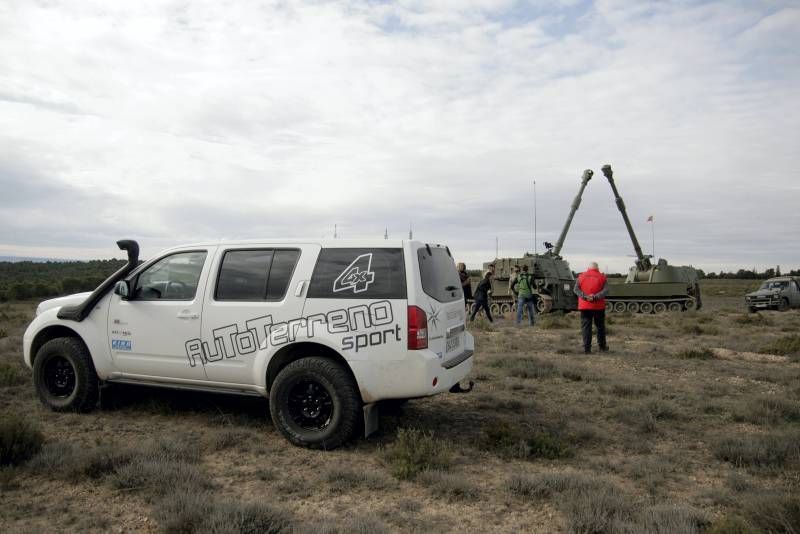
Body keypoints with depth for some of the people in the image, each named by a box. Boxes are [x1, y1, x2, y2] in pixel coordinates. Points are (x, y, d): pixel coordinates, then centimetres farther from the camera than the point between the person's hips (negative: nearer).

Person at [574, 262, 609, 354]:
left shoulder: (581, 276, 6)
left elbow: (576, 289, -7)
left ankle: (587, 348, -2)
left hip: (585, 306, 0)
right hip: (598, 306, 0)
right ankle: (602, 346, 25)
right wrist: (595, 297, -18)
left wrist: (585, 297, -16)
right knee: (600, 326, 14)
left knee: (586, 326, 2)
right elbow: (605, 291, -11)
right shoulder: (602, 277, 3)